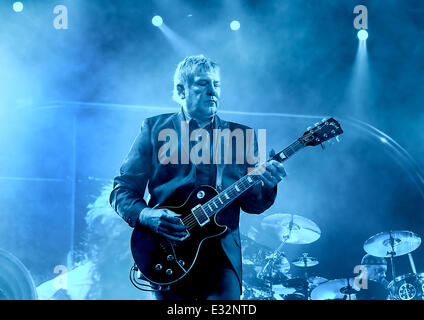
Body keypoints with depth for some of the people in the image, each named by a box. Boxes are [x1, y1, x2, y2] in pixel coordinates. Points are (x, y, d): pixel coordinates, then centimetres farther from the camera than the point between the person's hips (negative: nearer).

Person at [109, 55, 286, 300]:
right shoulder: (155, 128, 6)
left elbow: (251, 203, 7)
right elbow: (123, 188, 3)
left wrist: (267, 187, -15)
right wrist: (146, 215, -16)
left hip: (222, 254, 1)